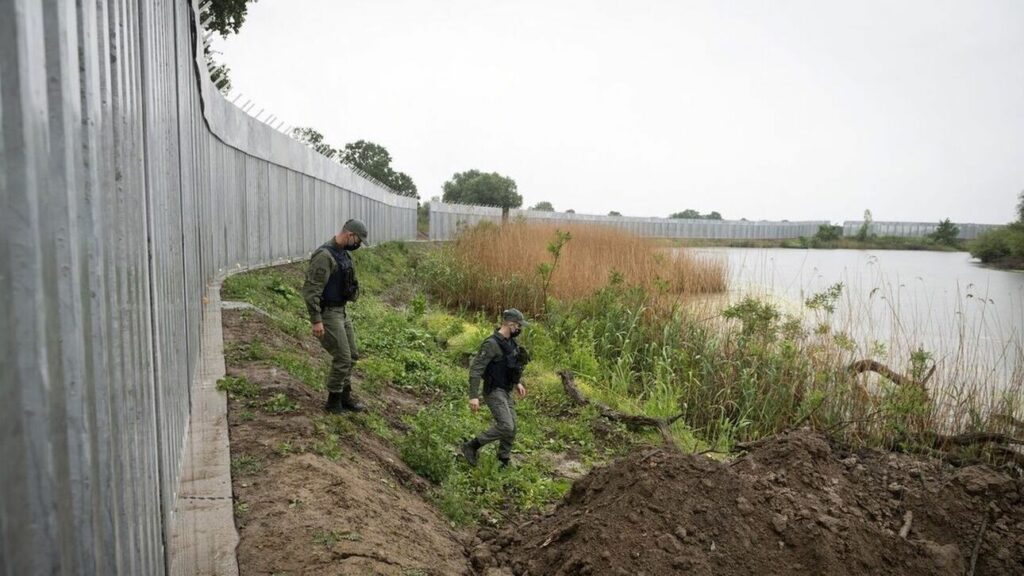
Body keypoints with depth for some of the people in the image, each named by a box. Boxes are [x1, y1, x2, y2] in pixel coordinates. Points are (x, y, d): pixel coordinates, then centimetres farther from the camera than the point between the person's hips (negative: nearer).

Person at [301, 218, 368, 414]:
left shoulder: (343, 253, 9)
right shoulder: (324, 255, -21)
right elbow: (311, 289, -24)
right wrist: (316, 320, -25)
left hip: (340, 311, 10)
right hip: (327, 313, -10)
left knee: (351, 355, 14)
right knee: (342, 358, -5)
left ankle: (345, 395, 27)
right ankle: (334, 402, 9)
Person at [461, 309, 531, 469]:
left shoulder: (510, 341, 6)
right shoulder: (491, 343, -23)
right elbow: (475, 369, -24)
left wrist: (518, 382, 21)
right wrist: (473, 396, -27)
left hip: (506, 391, 9)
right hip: (494, 392, -9)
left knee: (511, 429, 7)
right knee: (505, 427, -17)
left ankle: (503, 464, 20)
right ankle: (471, 446, -1)